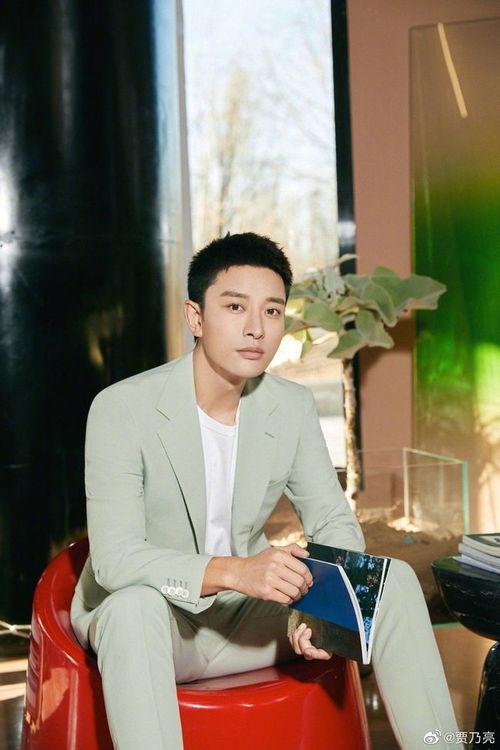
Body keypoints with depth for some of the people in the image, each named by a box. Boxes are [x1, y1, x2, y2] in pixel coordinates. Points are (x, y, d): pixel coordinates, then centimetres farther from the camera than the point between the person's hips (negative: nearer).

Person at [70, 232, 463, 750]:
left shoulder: (293, 407, -3)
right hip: (138, 616, -4)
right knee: (136, 604, -40)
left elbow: (336, 525, 2)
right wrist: (233, 571, -40)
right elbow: (114, 558, -25)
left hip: (245, 612, 5)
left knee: (393, 580, -13)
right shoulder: (121, 409, -18)